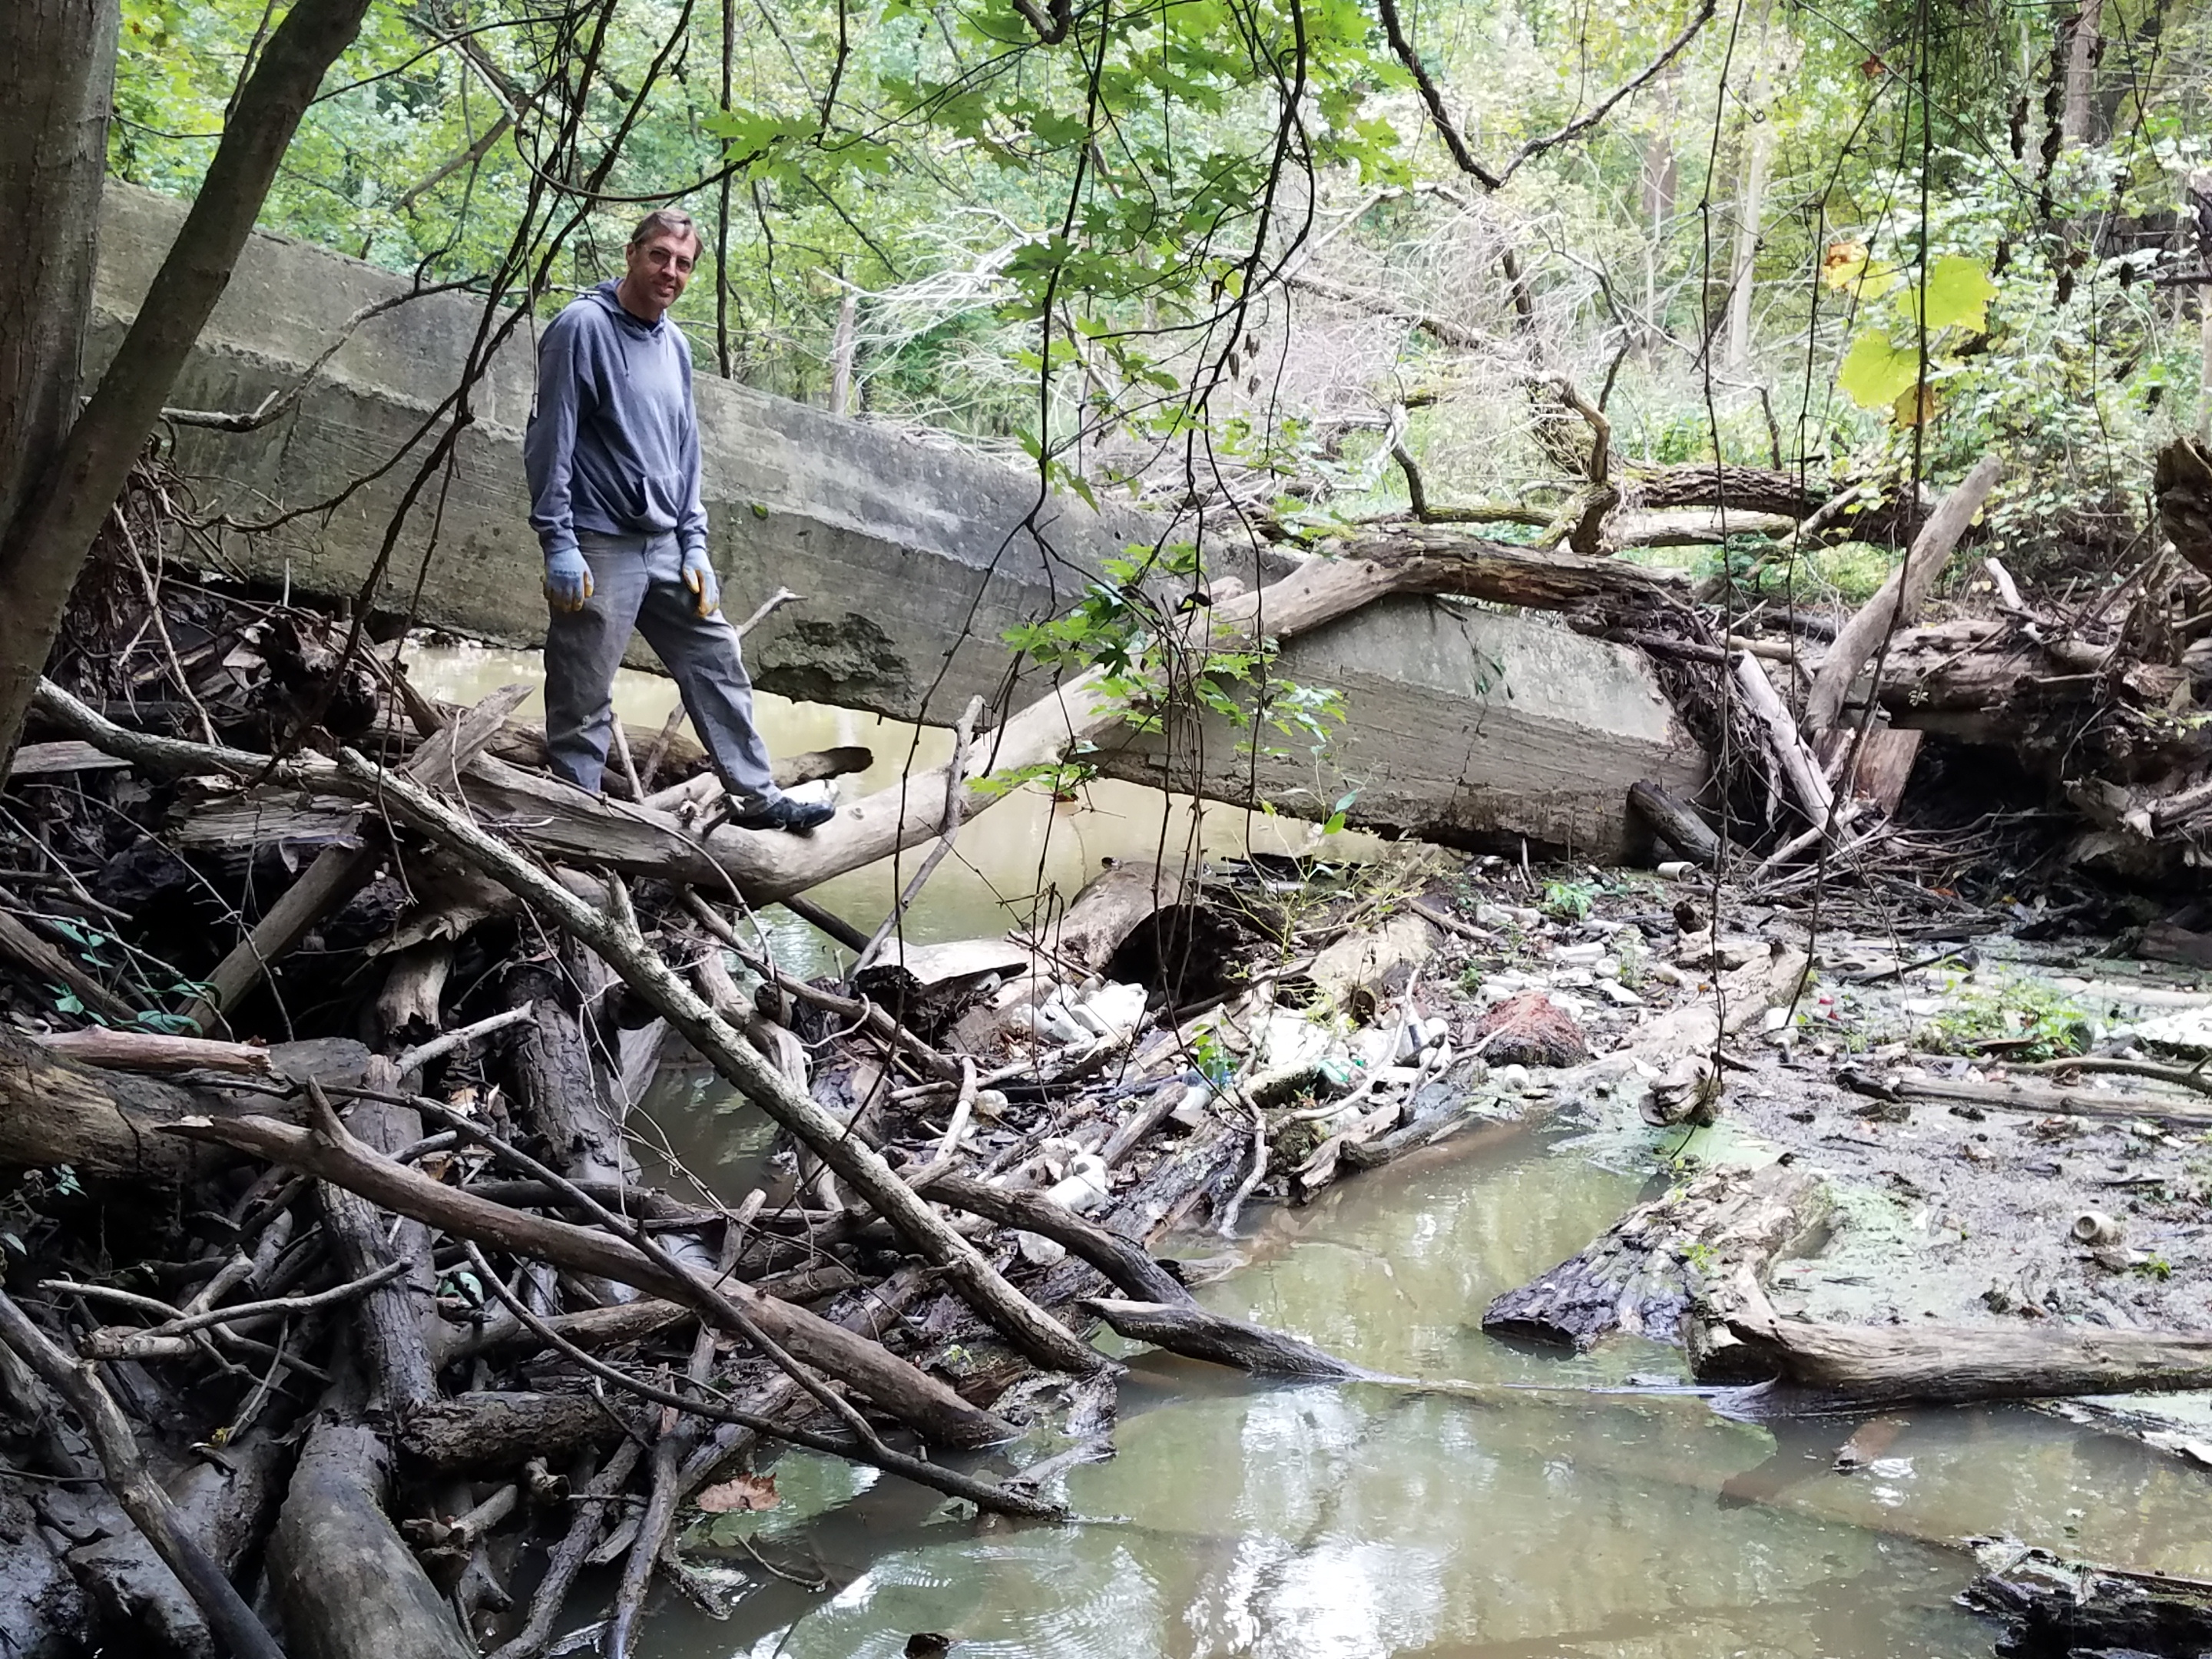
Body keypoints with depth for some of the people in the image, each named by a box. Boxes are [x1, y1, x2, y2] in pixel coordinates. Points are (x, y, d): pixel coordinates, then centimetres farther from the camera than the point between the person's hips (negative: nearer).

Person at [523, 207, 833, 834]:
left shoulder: (676, 345, 14)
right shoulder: (583, 327, -8)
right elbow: (550, 440, -12)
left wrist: (695, 546, 11)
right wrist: (558, 543, -17)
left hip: (666, 548, 7)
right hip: (599, 547, -7)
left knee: (718, 663, 9)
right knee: (584, 701, -1)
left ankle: (759, 798, 17)